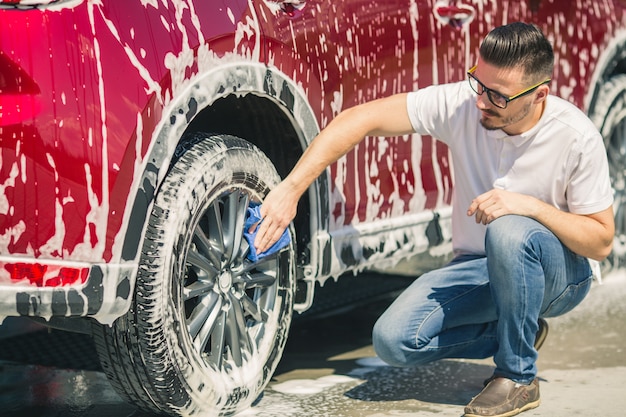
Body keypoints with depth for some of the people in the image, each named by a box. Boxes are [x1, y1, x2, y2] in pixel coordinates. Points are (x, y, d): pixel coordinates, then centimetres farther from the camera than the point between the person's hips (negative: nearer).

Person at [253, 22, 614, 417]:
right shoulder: (461, 103, -18)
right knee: (394, 340, -17)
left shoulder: (576, 136, -22)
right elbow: (360, 118, -23)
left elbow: (602, 242, -15)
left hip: (559, 274, -3)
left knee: (510, 232, -38)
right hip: (478, 269, 4)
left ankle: (519, 377, -17)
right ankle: (521, 334, 7)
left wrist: (532, 206, -32)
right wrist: (291, 189, -33)